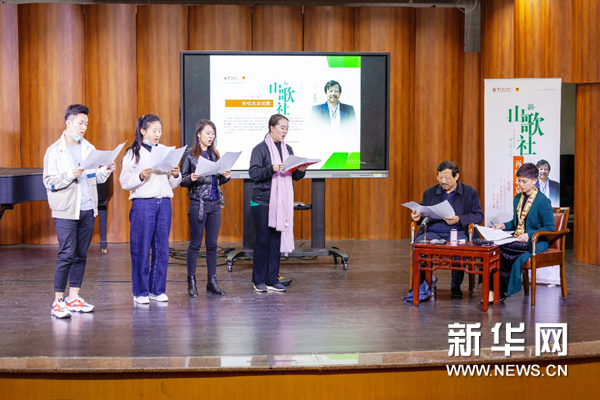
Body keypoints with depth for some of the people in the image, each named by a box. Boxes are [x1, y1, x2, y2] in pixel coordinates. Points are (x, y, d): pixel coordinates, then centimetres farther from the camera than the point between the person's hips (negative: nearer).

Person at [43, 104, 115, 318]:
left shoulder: (89, 148, 13)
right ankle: (58, 301, 0)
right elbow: (49, 182, -8)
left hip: (88, 210, 5)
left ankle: (73, 298, 18)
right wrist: (70, 176, -22)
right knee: (66, 255, -8)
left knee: (80, 255, 9)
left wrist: (105, 171, -3)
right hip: (66, 211, -5)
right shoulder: (55, 151, -3)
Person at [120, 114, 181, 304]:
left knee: (162, 248, 5)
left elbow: (173, 184, 16)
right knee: (141, 249, -2)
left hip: (164, 203, 5)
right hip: (143, 203, -4)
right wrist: (141, 176, -21)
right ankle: (140, 292, 7)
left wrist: (176, 175, -4)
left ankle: (158, 290, 15)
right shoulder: (133, 153, 1)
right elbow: (125, 182, -5)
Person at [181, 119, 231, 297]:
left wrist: (225, 177, -3)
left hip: (215, 203, 5)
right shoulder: (190, 156, -3)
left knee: (212, 244, 8)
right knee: (195, 244, 0)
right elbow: (182, 181, -3)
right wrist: (191, 178, -24)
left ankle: (212, 281, 15)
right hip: (198, 203, -5)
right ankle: (191, 282, 8)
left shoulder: (215, 155, 12)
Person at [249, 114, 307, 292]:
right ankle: (259, 280, 9)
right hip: (263, 201, -5)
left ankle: (272, 280, 11)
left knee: (277, 239, 5)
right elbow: (253, 173, -13)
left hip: (282, 202, 5)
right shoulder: (260, 149, -4)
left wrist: (301, 171, -6)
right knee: (263, 240, -2)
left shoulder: (287, 149, 14)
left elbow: (294, 176, 15)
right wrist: (272, 169, -27)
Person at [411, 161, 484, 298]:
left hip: (456, 232, -2)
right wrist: (418, 217, -1)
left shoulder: (470, 192, 11)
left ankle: (456, 285, -16)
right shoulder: (429, 192, 18)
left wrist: (459, 219, -12)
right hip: (432, 232, 2)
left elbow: (479, 216, 4)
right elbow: (423, 216, 24)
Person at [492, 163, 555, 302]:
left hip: (536, 243, -6)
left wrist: (529, 235, -21)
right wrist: (503, 226, 5)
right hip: (517, 240, 6)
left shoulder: (543, 201, -7)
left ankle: (504, 291, -17)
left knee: (503, 249, -31)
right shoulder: (517, 198, 16)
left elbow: (549, 228, -9)